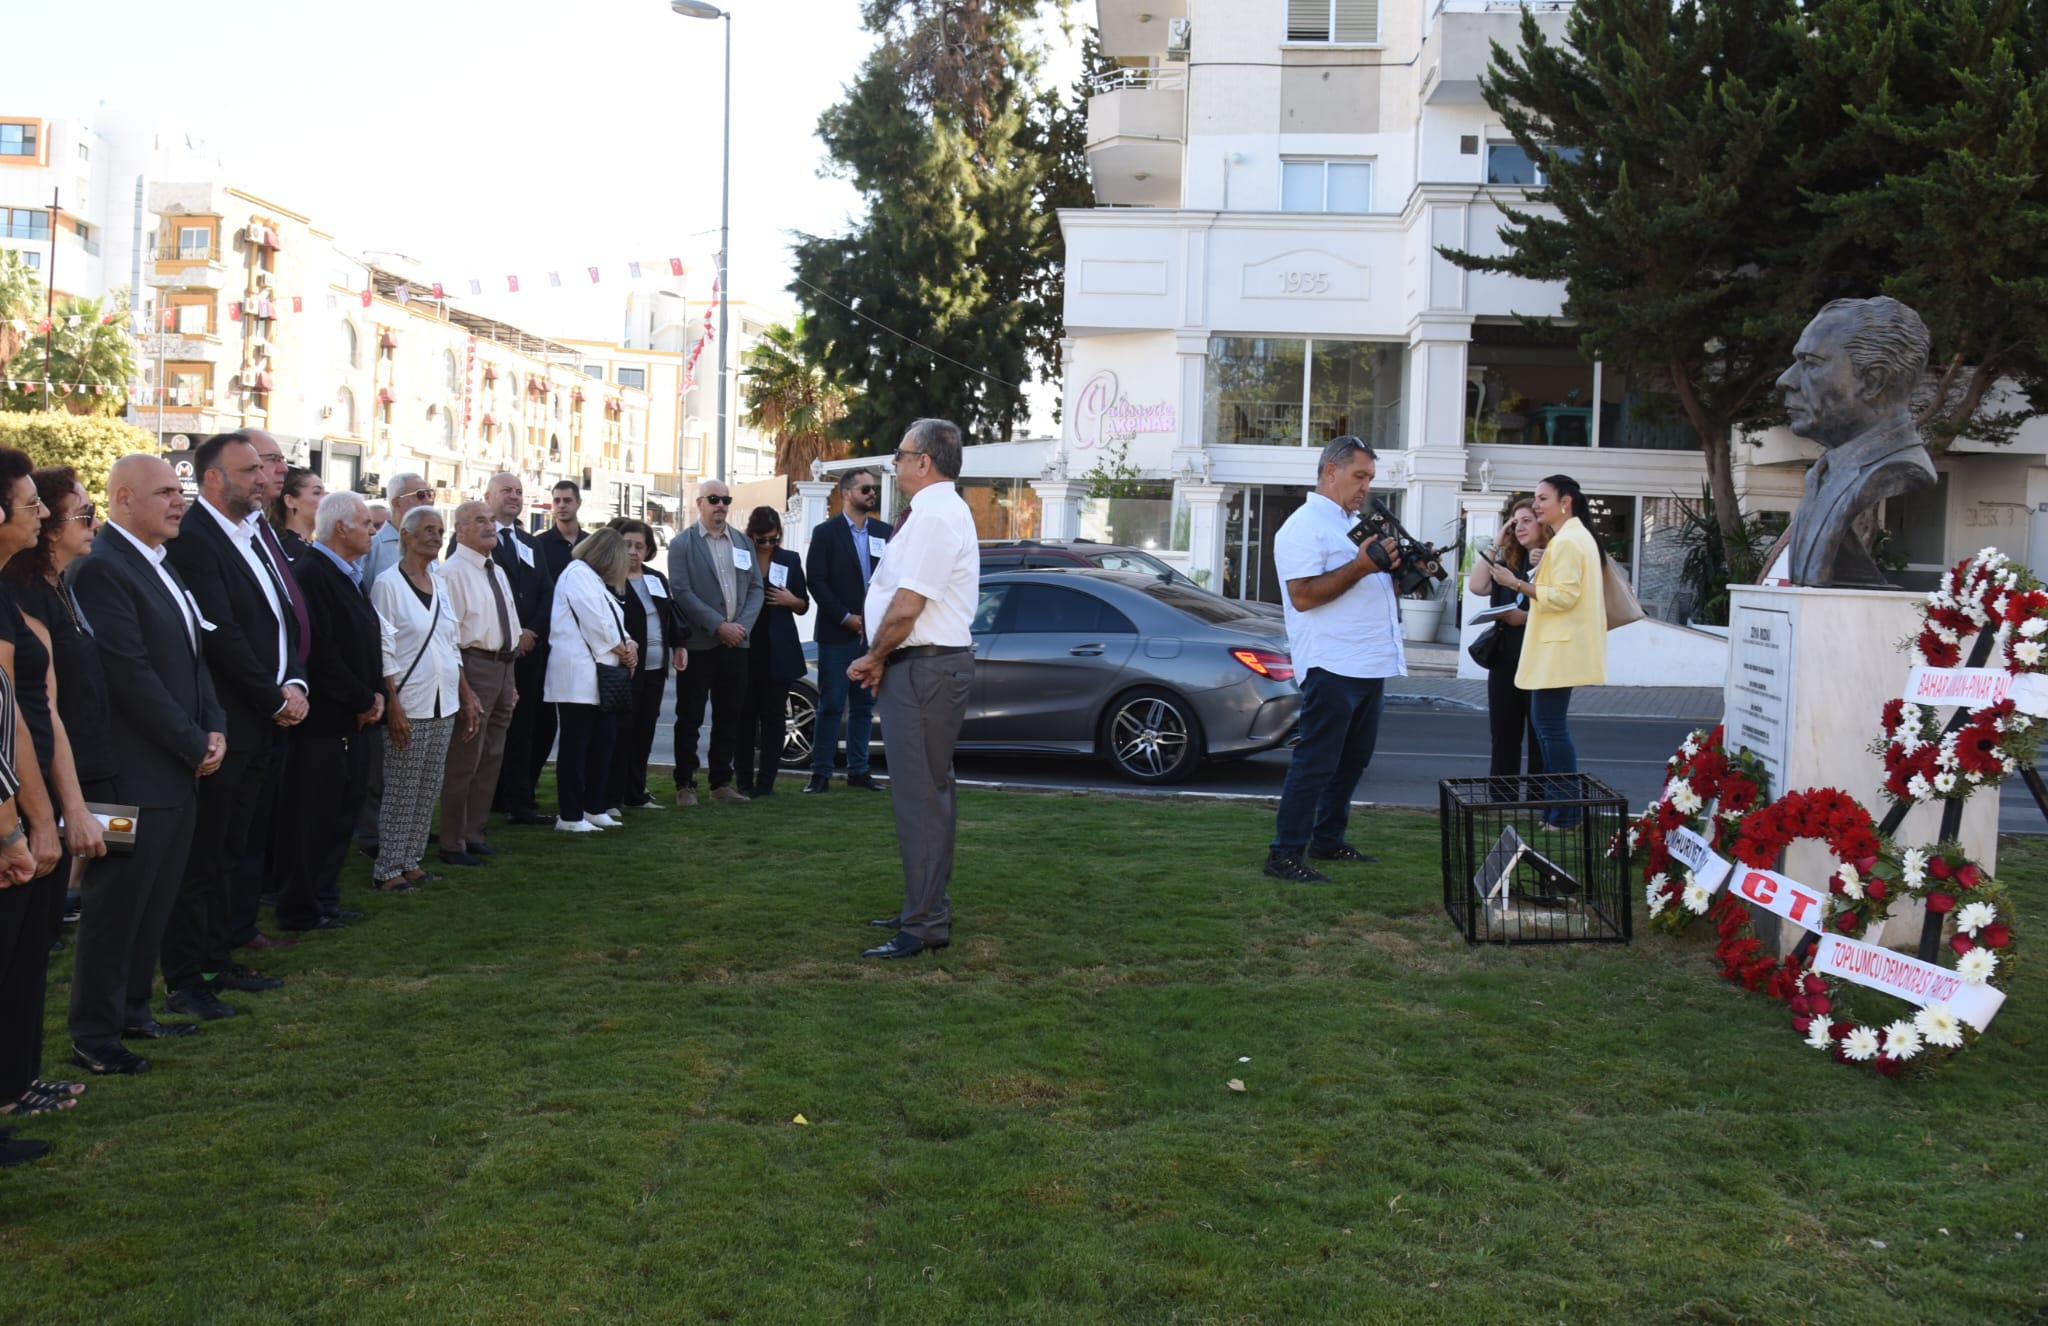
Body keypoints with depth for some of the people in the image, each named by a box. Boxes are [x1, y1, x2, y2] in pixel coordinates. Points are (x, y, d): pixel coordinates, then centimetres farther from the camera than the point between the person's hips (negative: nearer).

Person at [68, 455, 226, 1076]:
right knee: (116, 904, 1)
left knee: (155, 902, 15)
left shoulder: (161, 565, 14)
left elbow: (193, 655, 17)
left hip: (180, 768, 9)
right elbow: (132, 675, -20)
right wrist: (194, 745, -14)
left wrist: (214, 730, 3)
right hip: (135, 774, -9)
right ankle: (94, 1037, 12)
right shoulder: (103, 569, -16)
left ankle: (134, 1011, 28)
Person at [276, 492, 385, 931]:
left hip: (350, 718, 10)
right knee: (313, 817, -2)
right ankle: (301, 909, 7)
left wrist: (375, 694, 3)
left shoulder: (348, 577, 15)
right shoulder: (312, 574, -16)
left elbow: (367, 642, 18)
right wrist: (363, 701, -13)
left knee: (340, 813, 15)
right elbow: (320, 652, -22)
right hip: (323, 720, -10)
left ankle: (324, 901, 25)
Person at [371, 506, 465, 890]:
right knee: (401, 791, -2)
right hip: (409, 707, -7)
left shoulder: (438, 583, 12)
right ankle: (388, 870, 7)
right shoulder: (388, 584, -9)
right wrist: (393, 705, -16)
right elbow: (384, 650, -12)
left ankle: (410, 862, 19)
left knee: (428, 790, 10)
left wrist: (466, 695, 13)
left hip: (443, 705, 7)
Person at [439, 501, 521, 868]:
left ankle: (474, 835, 26)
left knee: (492, 758, 15)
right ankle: (452, 845, 7)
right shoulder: (453, 573, -12)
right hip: (474, 667, -9)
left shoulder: (498, 572, 15)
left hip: (504, 666, 9)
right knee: (464, 760, -3)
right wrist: (464, 691, -20)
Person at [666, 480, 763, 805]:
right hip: (699, 643, -4)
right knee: (690, 717, 1)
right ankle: (685, 784, 7)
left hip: (736, 642, 5)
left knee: (729, 717, 8)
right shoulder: (683, 544, -1)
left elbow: (756, 588, 10)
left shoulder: (743, 543, 14)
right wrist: (719, 626, -16)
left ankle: (722, 782, 16)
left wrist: (742, 626, -6)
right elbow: (681, 592, -10)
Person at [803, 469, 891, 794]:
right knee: (831, 705, -1)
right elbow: (816, 582, -6)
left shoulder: (884, 532, 9)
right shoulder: (826, 533, -1)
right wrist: (846, 618, -12)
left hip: (872, 633, 4)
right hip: (838, 633, -4)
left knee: (864, 705, 8)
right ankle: (821, 773, 4)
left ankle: (858, 770, 15)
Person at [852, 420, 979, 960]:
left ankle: (925, 926, -4)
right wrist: (882, 661, 11)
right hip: (921, 666, 11)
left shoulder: (935, 516, -17)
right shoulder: (937, 511, 17)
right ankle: (925, 908, 28)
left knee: (921, 796, -8)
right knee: (925, 791, 17)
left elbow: (906, 606, -21)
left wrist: (874, 658, -6)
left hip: (925, 670, -11)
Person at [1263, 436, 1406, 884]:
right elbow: (1302, 595, -18)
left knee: (1353, 759, 15)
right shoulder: (1305, 526, -8)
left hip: (1370, 665, 9)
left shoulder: (1357, 524, 21)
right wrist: (1360, 566, -23)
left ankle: (1328, 839, 25)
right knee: (1316, 762, -9)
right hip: (1333, 666, -9)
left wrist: (1393, 565, 7)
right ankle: (1284, 854, -6)